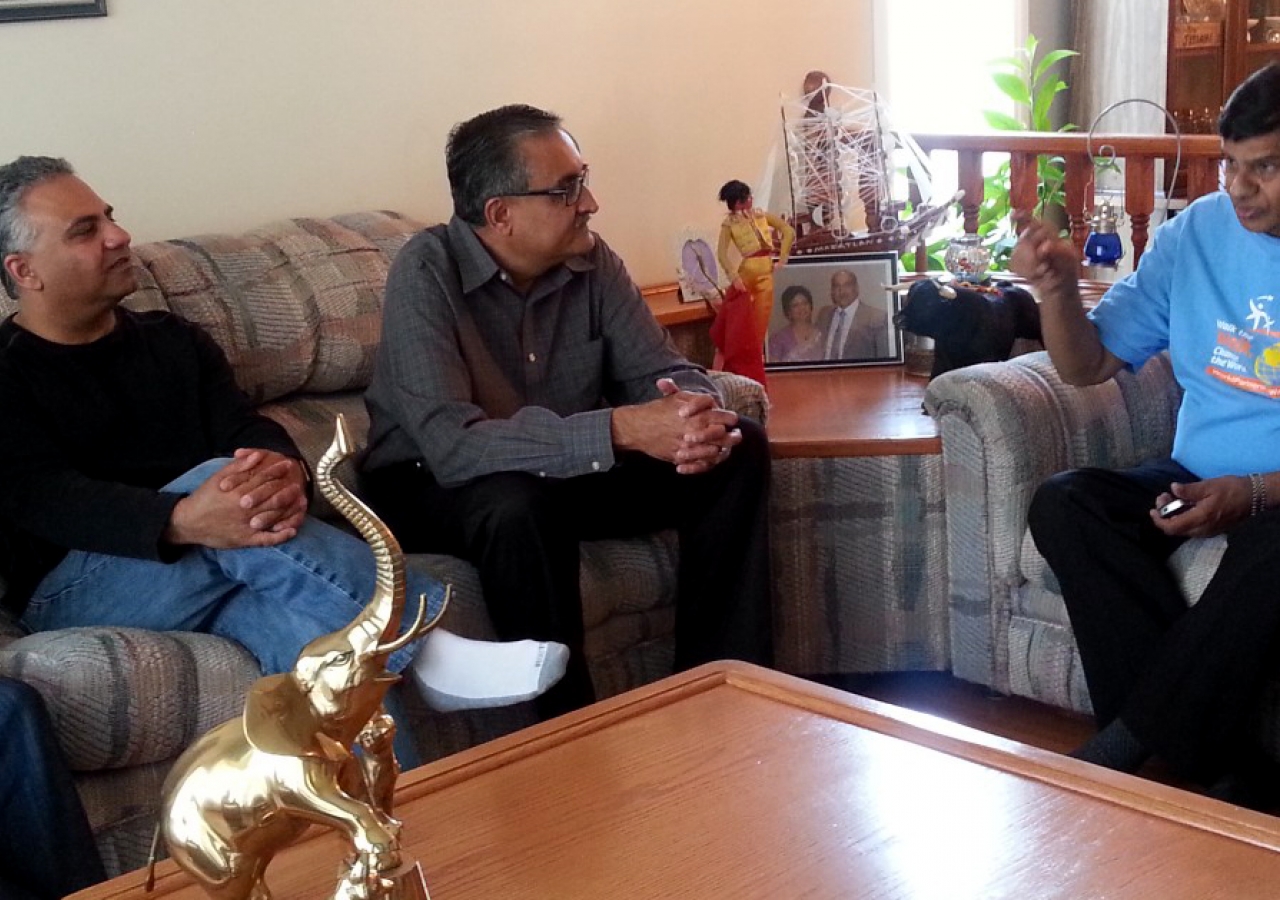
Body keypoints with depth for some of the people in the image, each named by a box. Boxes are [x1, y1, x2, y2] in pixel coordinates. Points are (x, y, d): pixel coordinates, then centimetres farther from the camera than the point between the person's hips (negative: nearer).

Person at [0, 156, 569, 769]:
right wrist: (183, 522, -35)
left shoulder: (172, 341, 19)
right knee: (220, 480, -33)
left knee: (321, 634, -30)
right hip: (73, 586, -4)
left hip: (216, 572, 5)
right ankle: (421, 645, -35)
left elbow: (249, 428, 4)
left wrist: (285, 470, -25)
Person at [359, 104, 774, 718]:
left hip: (571, 472, 6)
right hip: (432, 485, -6)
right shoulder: (426, 276, -24)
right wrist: (620, 430, -42)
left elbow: (665, 372, -4)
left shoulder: (590, 262, -6)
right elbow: (450, 444, -35)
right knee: (517, 504, -40)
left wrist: (697, 420, -31)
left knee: (740, 450, -10)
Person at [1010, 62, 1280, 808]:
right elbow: (1089, 367, 8)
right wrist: (1059, 286, -11)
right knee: (1064, 505, -22)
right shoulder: (1198, 233, 5)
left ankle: (1120, 750, -22)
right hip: (1198, 482, 5)